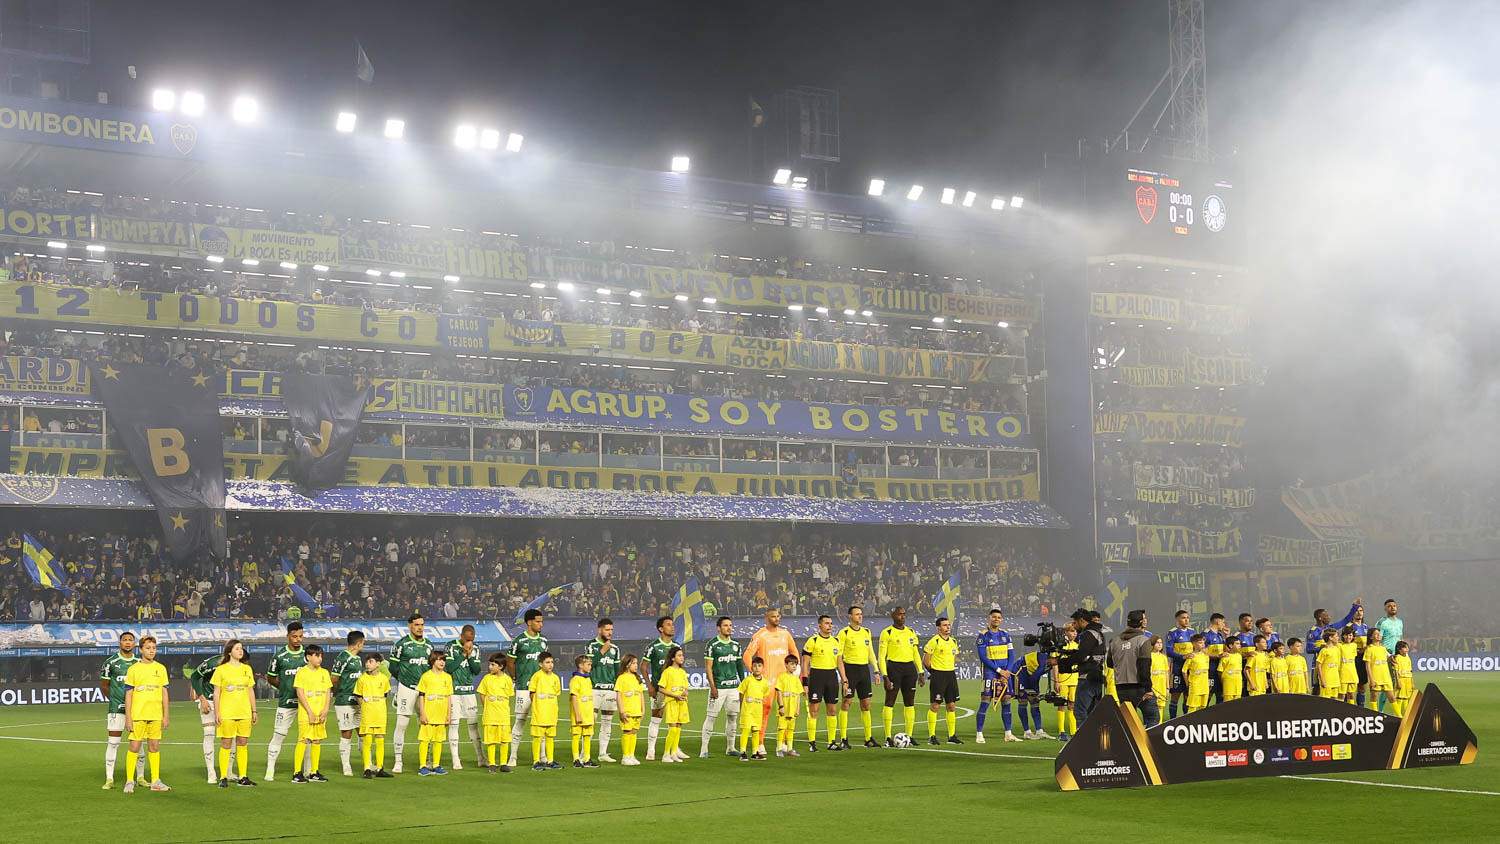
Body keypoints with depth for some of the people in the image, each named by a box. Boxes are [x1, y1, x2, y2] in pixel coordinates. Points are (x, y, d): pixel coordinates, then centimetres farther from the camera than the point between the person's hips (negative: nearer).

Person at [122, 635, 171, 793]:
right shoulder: (133, 669, -1)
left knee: (155, 747, 7)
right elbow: (128, 695, -1)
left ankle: (155, 781, 13)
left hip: (156, 715, 3)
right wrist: (128, 718, -6)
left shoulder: (160, 669, 8)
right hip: (137, 715, -3)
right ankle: (129, 782, 4)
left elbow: (165, 693, 10)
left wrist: (166, 715, 5)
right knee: (134, 747, -3)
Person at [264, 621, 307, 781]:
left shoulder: (307, 654, 4)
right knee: (278, 734, -3)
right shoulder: (279, 656, 0)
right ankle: (270, 770, 6)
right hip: (286, 702, -2)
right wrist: (284, 688, 3)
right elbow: (270, 677, 11)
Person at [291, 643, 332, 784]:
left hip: (321, 714, 5)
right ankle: (297, 773, -7)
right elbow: (300, 693, -8)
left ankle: (314, 772, 13)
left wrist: (325, 710, -3)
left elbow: (328, 693, 11)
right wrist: (310, 711, -13)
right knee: (303, 740, -9)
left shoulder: (324, 672, 11)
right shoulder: (302, 672, -4)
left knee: (317, 741, 7)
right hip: (306, 713, -5)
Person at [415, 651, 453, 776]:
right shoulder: (426, 676, -2)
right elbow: (421, 696, -2)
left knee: (439, 740, 8)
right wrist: (422, 713, -7)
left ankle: (436, 766, 15)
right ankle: (422, 766, 1)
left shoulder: (447, 677, 9)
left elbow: (449, 697, 12)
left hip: (441, 715, 4)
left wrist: (449, 714, 7)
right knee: (424, 740, -3)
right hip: (428, 715, -4)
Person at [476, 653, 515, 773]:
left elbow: (509, 696, 9)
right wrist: (486, 708, 3)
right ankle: (492, 765, 9)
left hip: (504, 715, 0)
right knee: (491, 740, 1)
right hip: (489, 715, 0)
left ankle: (503, 764, 9)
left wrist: (501, 707, 4)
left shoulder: (507, 679, 0)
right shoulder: (487, 678, 0)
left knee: (505, 740, 1)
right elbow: (482, 695, 6)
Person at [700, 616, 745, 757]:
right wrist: (712, 686, -14)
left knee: (733, 716, 8)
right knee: (711, 717, -6)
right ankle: (704, 749, -4)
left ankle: (730, 748, 18)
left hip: (734, 686, 6)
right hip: (718, 687, -6)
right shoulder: (712, 644, -6)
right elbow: (708, 667, -7)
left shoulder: (735, 644, 12)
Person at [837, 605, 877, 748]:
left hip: (864, 668, 6)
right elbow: (838, 656, -9)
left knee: (866, 704, 8)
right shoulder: (844, 633, -7)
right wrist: (844, 677, -15)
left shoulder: (866, 632, 11)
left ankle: (868, 738, 14)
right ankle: (843, 739, 0)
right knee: (846, 702, -5)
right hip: (850, 668, -6)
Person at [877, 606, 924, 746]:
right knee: (890, 702, -7)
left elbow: (916, 653, 18)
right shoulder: (887, 633, -4)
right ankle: (888, 738, -6)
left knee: (910, 703, 6)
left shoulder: (911, 632, 13)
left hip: (909, 668, 6)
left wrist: (921, 673, 11)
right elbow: (881, 657, -6)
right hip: (894, 668, -6)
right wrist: (885, 676, -14)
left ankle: (909, 736, 12)